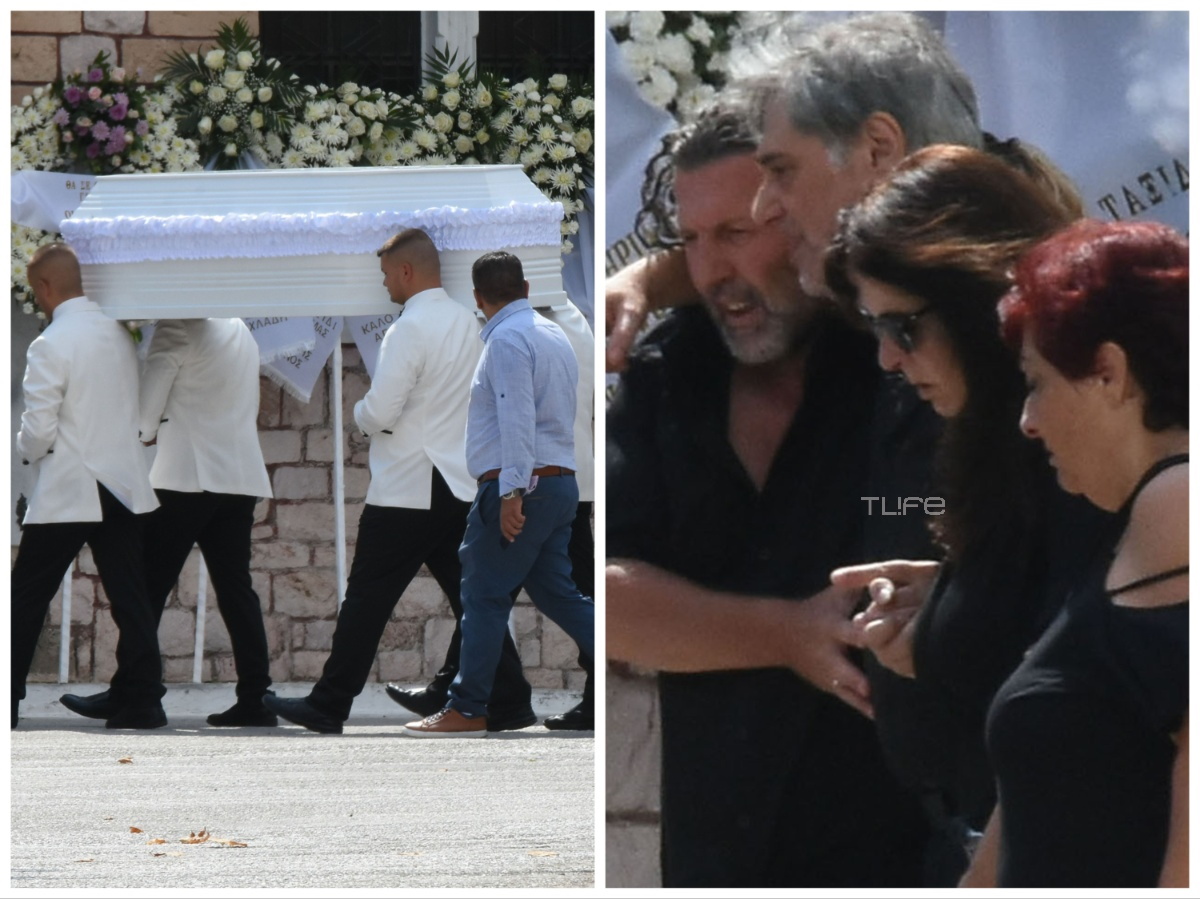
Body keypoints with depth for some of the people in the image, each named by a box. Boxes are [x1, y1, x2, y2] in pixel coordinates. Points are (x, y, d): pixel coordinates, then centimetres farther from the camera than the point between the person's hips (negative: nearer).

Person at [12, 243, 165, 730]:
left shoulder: (50, 345, -16)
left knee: (27, 598, 4)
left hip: (68, 491, -5)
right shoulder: (118, 334, 4)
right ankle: (141, 699, 3)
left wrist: (25, 447, 5)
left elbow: (38, 433, -16)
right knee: (130, 598, 6)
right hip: (123, 486, 5)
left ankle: (6, 701, 6)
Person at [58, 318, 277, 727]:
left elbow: (151, 389, -8)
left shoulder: (177, 327, -8)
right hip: (241, 475, 7)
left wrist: (146, 430, 13)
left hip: (188, 474, -7)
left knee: (150, 584, -2)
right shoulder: (241, 331, 16)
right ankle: (255, 697, -1)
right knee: (235, 587, 5)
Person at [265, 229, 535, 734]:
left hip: (406, 492, -7)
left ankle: (327, 708, 5)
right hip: (460, 484, 7)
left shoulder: (411, 329, -16)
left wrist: (360, 412, 4)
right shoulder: (467, 322, 10)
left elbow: (380, 413, -18)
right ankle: (510, 705, 5)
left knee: (367, 601, 0)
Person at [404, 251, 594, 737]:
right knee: (555, 592, 11)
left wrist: (512, 492, -25)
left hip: (519, 484, -9)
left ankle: (466, 710, 1)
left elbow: (518, 418, -21)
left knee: (484, 596, -2)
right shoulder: (554, 334, 18)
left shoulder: (507, 338, -11)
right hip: (561, 481, 9)